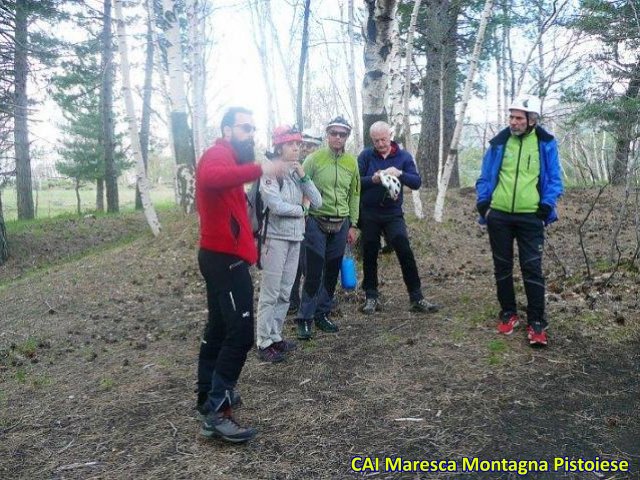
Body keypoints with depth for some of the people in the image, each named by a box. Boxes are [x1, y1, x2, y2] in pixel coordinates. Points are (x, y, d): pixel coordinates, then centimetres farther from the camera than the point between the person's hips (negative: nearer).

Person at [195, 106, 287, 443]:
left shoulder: (228, 159, 21)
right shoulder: (218, 154, -13)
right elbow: (211, 178, -39)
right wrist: (260, 169, -45)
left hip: (221, 256, 11)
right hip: (225, 258, -11)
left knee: (219, 330, 16)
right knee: (240, 333, -11)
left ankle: (209, 396, 27)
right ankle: (215, 412, -6)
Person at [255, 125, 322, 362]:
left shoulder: (297, 172, 11)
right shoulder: (270, 172, -9)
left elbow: (317, 203, 3)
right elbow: (276, 206, -21)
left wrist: (303, 176, -7)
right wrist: (300, 210, -5)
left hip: (295, 238, 7)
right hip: (275, 237, -7)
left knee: (284, 292, 12)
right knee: (270, 293, -4)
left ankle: (275, 336, 23)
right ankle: (264, 343, 5)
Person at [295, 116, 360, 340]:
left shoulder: (352, 162, 7)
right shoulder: (314, 159, -5)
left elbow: (354, 194, 12)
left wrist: (353, 225, 11)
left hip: (340, 225, 5)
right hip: (316, 223, -4)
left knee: (332, 272, 10)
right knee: (314, 272, -6)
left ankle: (322, 314, 24)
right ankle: (305, 319, 5)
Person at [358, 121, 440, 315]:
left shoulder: (404, 156, 1)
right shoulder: (366, 156, -1)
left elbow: (417, 182, -5)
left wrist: (400, 174, -23)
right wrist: (373, 179, -25)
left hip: (393, 213, 0)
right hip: (369, 214, 0)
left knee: (405, 252, -9)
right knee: (369, 256, 7)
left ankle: (416, 298, -1)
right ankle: (371, 297, 20)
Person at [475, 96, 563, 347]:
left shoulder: (546, 143, -1)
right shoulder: (499, 142, 3)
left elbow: (554, 179, 4)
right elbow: (485, 176, 10)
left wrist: (547, 205, -10)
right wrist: (483, 201, -4)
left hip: (530, 217, -2)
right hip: (499, 215, 2)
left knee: (532, 268, -2)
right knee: (502, 266, 11)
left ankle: (536, 322, 7)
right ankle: (508, 313, 26)